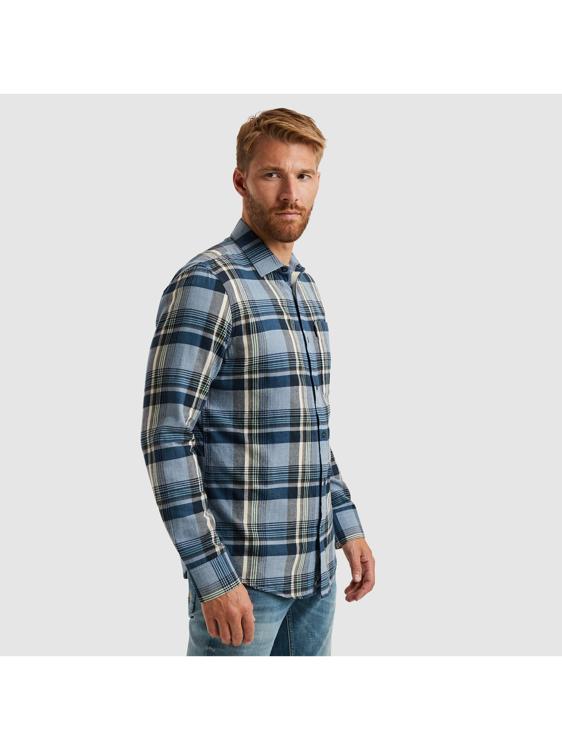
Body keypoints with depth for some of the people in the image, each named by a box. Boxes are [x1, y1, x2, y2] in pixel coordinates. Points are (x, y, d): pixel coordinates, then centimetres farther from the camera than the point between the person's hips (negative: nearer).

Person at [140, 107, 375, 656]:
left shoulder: (306, 288, 13)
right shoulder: (208, 283, -13)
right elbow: (166, 436, -18)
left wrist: (348, 526, 14)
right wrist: (212, 574, -20)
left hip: (316, 568, 8)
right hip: (242, 570, -7)